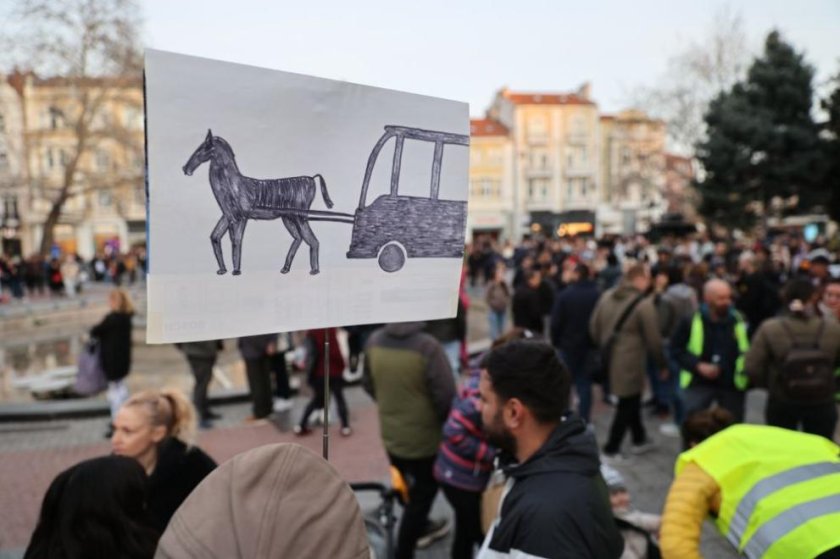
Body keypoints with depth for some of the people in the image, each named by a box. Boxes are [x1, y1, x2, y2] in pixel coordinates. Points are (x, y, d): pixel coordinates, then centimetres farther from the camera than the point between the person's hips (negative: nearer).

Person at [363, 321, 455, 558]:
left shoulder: (374, 341, -9)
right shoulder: (427, 346, -28)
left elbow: (368, 384, 6)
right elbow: (446, 395, -22)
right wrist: (447, 423, -2)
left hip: (390, 433, 6)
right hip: (424, 437, -6)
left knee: (409, 487, 27)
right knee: (422, 494, 12)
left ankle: (421, 527, 49)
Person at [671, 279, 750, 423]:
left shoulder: (739, 320, -5)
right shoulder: (691, 320, -11)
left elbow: (750, 349, 8)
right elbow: (676, 349, -4)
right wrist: (698, 366, -16)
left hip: (732, 385, 3)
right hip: (698, 383, -2)